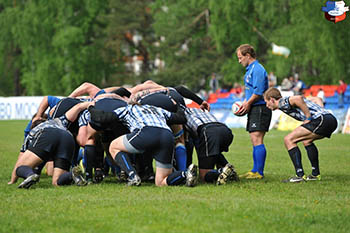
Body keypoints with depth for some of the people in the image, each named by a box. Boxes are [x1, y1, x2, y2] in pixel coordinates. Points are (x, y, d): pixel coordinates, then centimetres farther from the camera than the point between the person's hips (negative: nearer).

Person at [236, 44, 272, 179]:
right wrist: (244, 103, 14)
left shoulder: (257, 69, -12)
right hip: (254, 109, 11)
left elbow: (258, 91, -21)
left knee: (257, 140, -13)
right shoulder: (250, 69, 20)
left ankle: (259, 172, -14)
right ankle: (255, 171, 17)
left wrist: (248, 104, -12)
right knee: (254, 141, 12)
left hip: (260, 108, -11)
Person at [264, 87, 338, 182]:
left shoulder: (282, 102, 2)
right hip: (332, 119, 10)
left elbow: (298, 98, -20)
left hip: (321, 120, -10)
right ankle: (316, 174, 32)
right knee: (306, 141, 32)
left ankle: (300, 175, -7)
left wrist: (308, 118, -14)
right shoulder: (288, 101, 31)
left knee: (288, 140, -3)